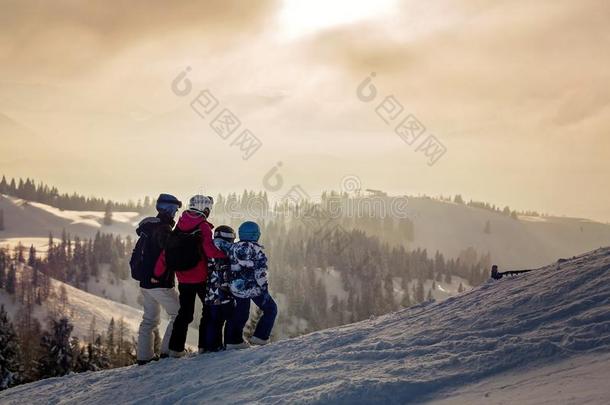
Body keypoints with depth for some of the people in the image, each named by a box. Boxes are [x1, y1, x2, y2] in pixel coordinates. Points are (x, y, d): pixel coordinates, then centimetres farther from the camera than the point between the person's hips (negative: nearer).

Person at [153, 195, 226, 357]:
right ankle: (205, 344, 5)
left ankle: (175, 348, 11)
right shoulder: (203, 227, -11)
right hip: (201, 278, -5)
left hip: (183, 279, 5)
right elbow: (210, 251, -24)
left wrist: (158, 273, 8)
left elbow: (167, 251, 4)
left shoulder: (180, 226, 6)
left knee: (184, 312, 14)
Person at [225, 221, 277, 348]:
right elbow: (261, 272, -17)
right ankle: (260, 336, 6)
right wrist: (264, 289, -12)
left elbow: (230, 268, 9)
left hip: (237, 288, 6)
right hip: (254, 288, -6)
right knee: (270, 309, 12)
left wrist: (232, 285, 19)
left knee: (239, 313, 19)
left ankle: (233, 340, 14)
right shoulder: (256, 250, -14)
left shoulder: (233, 248, 3)